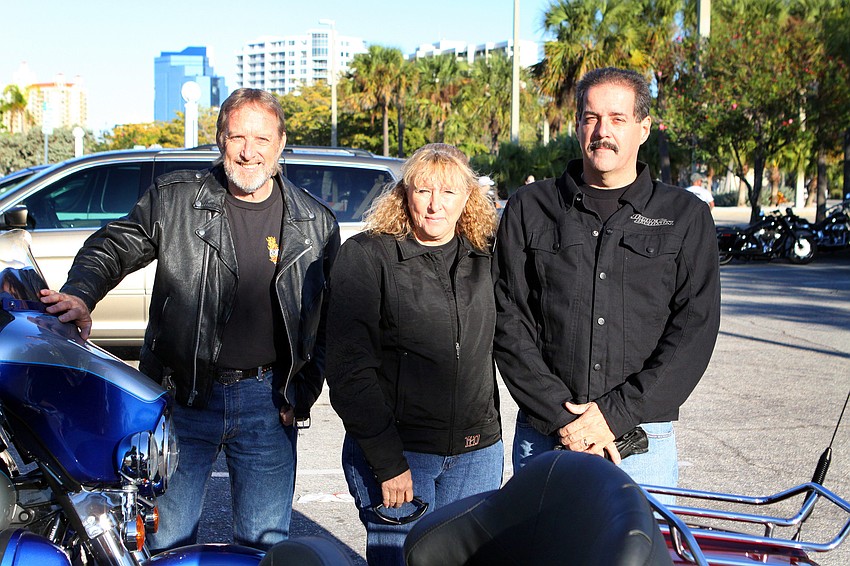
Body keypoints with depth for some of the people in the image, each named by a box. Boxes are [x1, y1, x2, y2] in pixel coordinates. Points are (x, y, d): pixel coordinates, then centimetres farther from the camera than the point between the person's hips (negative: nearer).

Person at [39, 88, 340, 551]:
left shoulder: (316, 222, 2)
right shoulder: (174, 199, -2)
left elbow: (330, 318, 7)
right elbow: (111, 248, 4)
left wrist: (302, 393, 1)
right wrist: (79, 294, -18)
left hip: (267, 403, 1)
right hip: (182, 396, 0)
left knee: (266, 543, 11)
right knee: (165, 541, 9)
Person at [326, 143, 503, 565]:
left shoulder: (483, 257, 9)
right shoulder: (366, 255, -6)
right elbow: (350, 369, -10)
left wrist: (489, 441, 12)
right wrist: (387, 462, -14)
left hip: (477, 451, 5)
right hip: (395, 451, -4)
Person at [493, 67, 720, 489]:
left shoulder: (686, 219, 5)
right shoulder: (529, 209, 6)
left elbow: (694, 331, -3)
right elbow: (509, 322, 0)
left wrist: (615, 413, -13)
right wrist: (560, 414, -11)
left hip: (643, 441, 0)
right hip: (543, 438, 1)